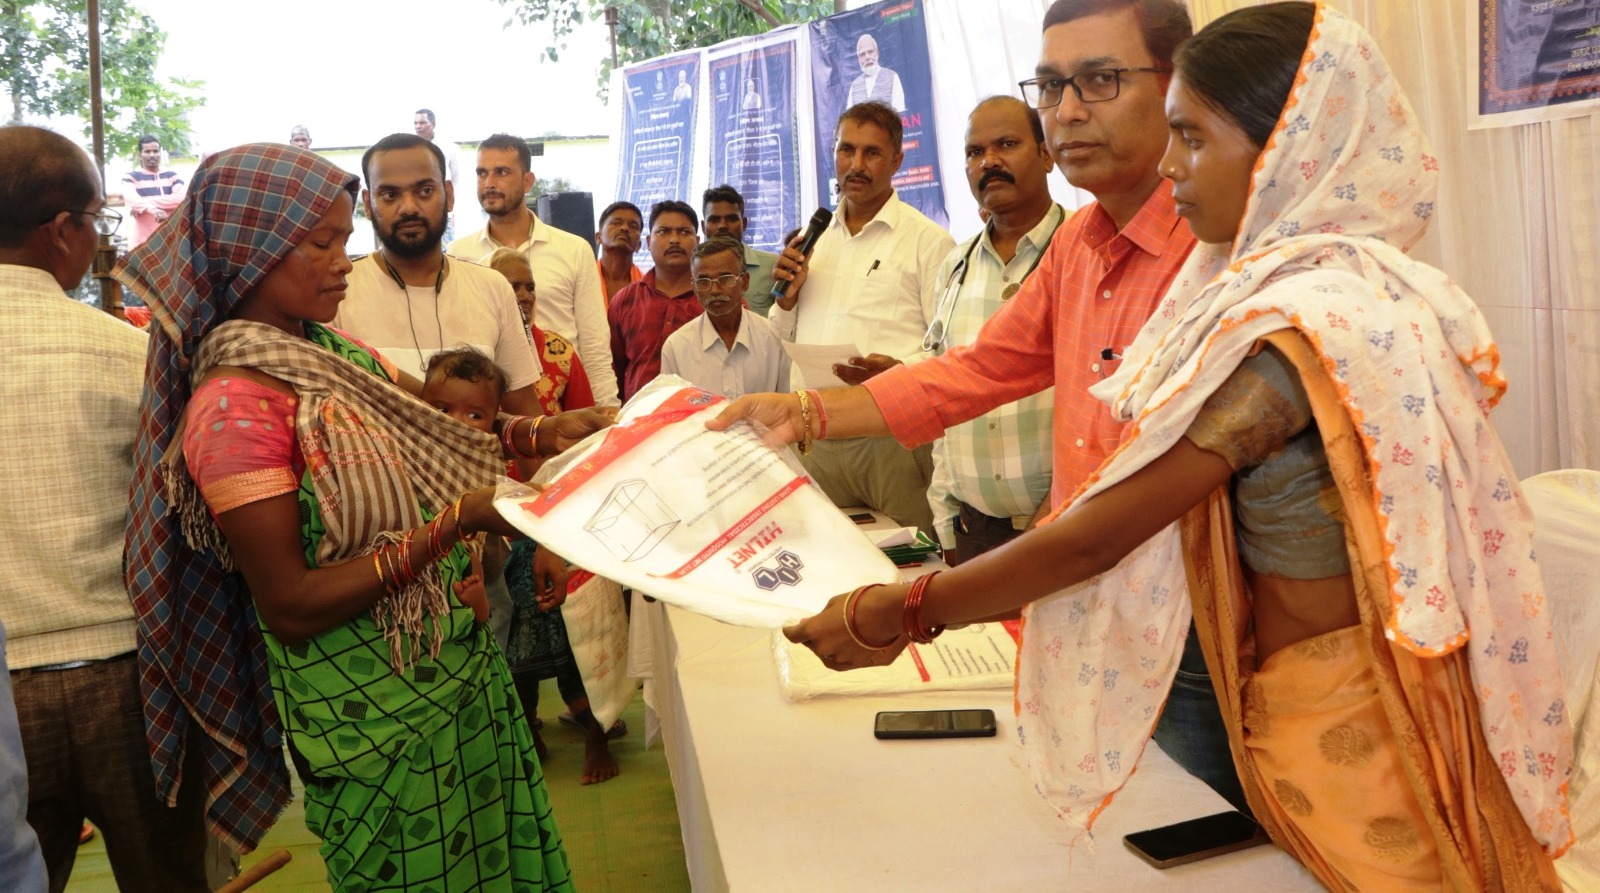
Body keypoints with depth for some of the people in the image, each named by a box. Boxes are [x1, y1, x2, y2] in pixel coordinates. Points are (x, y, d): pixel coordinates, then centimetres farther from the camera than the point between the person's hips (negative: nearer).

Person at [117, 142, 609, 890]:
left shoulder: (333, 352, 3)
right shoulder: (234, 406, -20)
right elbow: (290, 607, -21)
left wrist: (539, 433, -9)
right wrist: (454, 523, -27)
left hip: (455, 673, 8)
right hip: (373, 711, -7)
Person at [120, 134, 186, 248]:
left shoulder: (172, 176, 12)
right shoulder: (130, 177, 6)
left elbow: (181, 198, -9)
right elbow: (131, 198, -17)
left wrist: (143, 204, -15)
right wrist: (152, 209, -39)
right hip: (142, 243, -2)